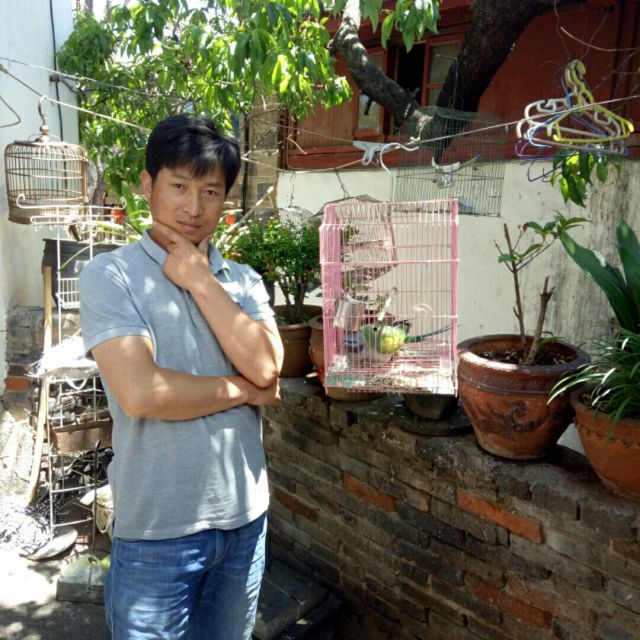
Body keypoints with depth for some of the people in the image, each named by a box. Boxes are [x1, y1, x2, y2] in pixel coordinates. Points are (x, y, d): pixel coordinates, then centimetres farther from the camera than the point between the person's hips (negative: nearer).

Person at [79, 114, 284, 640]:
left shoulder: (244, 281, 4)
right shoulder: (110, 276, -10)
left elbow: (266, 367, -13)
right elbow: (140, 393, -22)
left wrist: (200, 281, -13)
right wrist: (245, 390, -12)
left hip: (245, 515, 5)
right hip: (159, 527, -4)